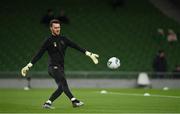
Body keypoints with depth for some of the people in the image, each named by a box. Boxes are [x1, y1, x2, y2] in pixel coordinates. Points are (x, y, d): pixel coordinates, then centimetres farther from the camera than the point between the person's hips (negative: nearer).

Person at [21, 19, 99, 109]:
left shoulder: (63, 39, 13)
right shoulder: (49, 41, -3)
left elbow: (76, 47, 10)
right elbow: (39, 55, -3)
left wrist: (89, 54, 4)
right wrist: (28, 66, -6)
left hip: (60, 68, 7)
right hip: (53, 67, -7)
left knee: (61, 87, 1)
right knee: (63, 84, -22)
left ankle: (47, 103, 9)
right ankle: (74, 101, -34)